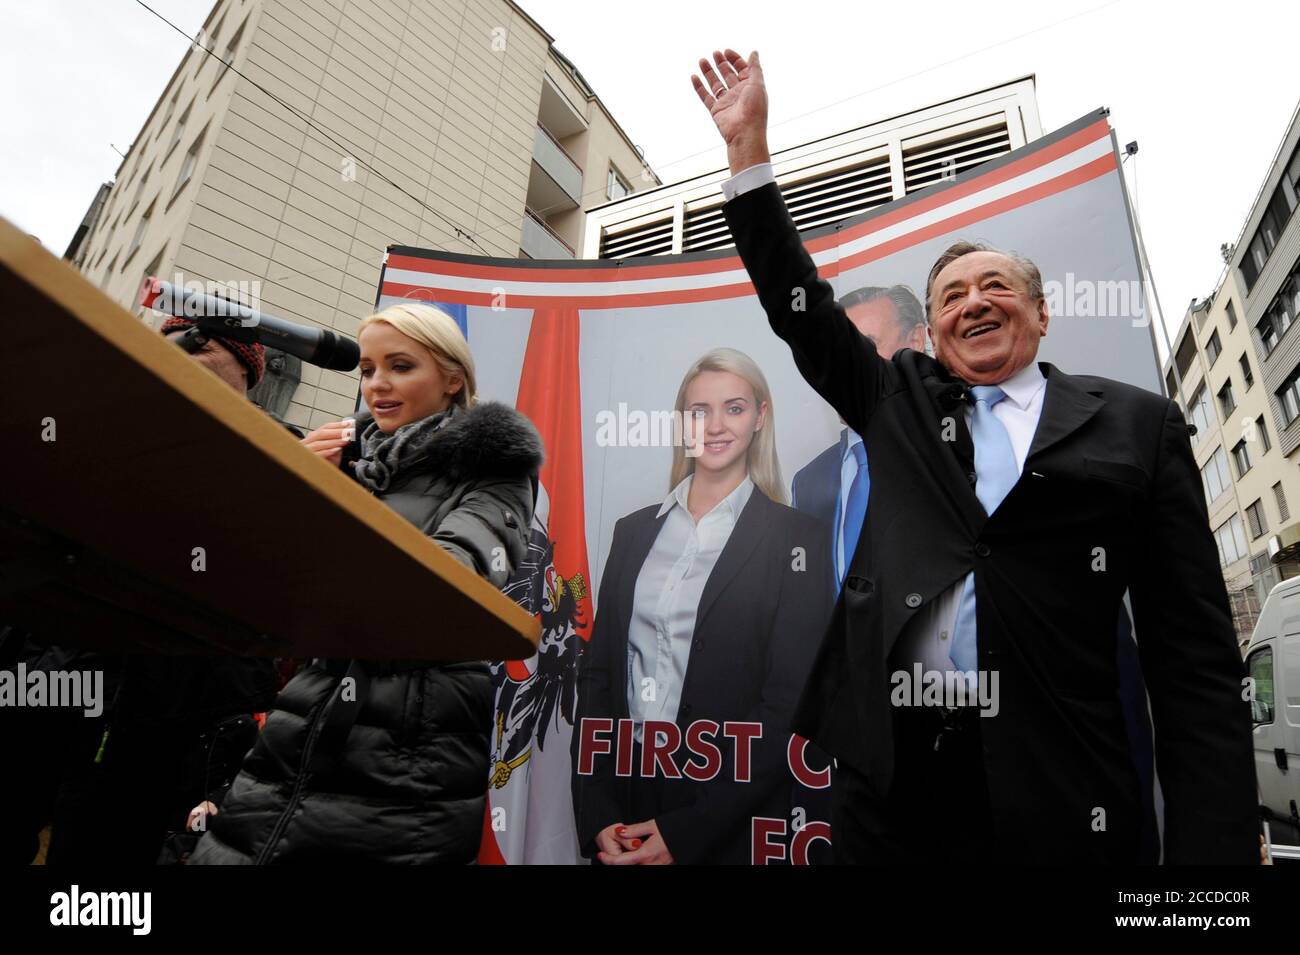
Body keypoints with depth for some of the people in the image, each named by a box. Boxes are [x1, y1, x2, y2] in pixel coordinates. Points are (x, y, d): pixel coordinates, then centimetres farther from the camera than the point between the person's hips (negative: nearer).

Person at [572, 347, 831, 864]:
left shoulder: (796, 537, -8)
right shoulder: (633, 530, 3)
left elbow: (790, 703, -11)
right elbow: (597, 672, 3)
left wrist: (686, 831, -15)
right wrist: (597, 817, -6)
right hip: (622, 792, 3)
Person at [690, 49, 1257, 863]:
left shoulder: (1137, 424, 4)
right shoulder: (899, 400, 10)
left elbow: (1196, 655, 0)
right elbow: (800, 306, 7)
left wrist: (1216, 841, -5)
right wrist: (750, 145, 3)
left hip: (1052, 788, -1)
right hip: (886, 766, 2)